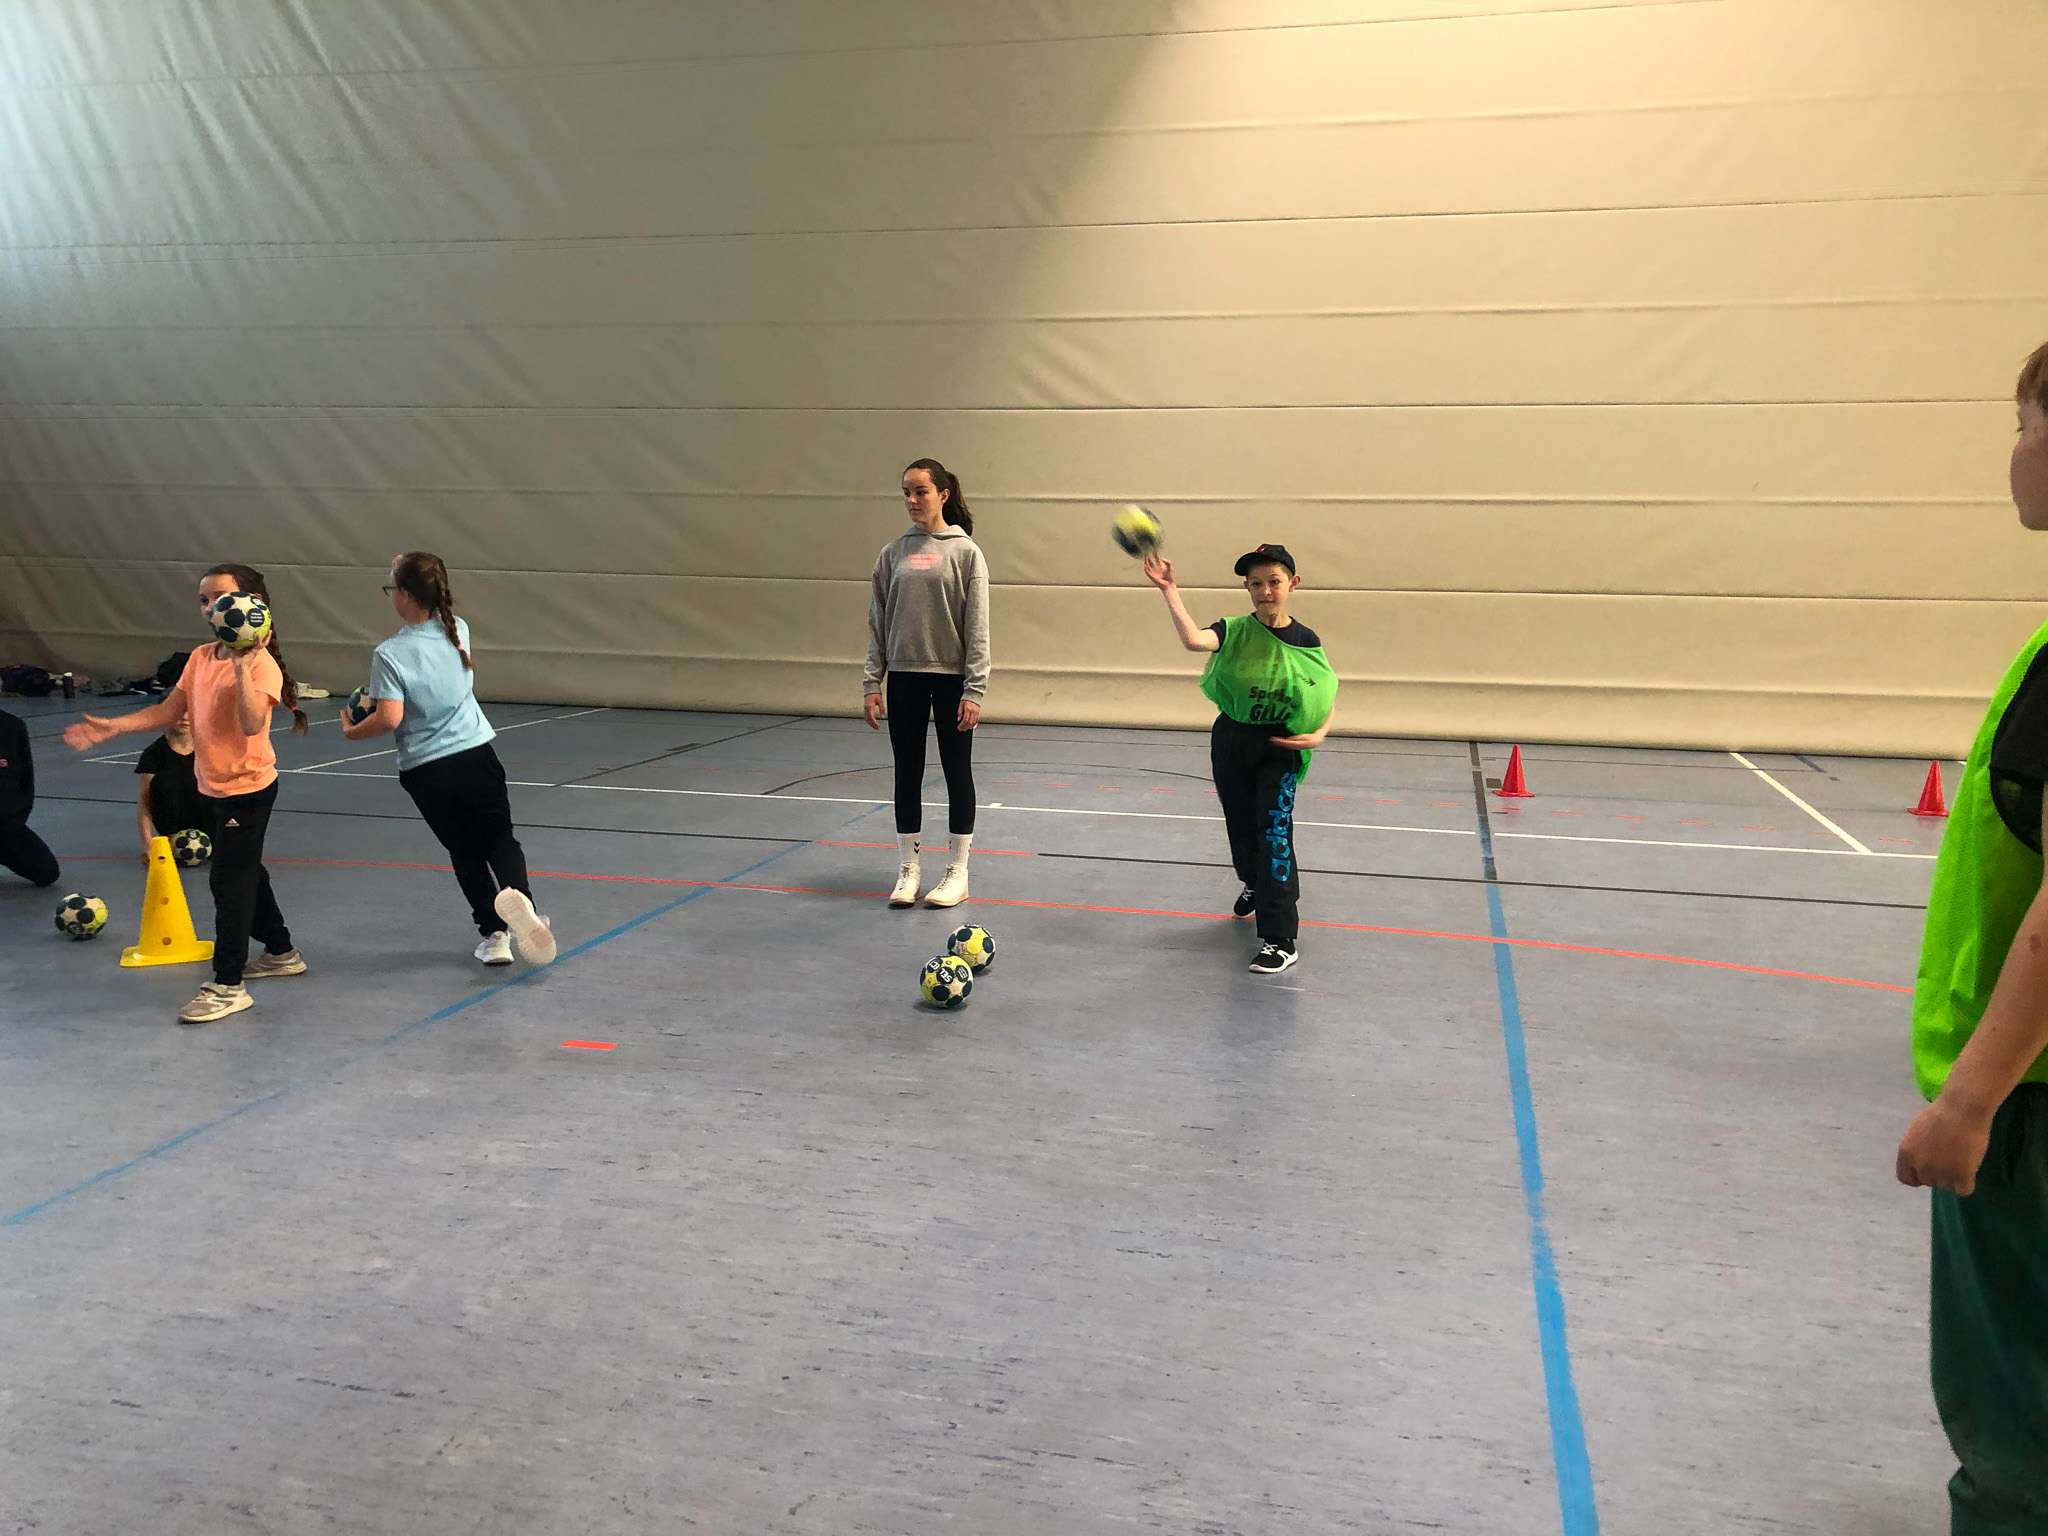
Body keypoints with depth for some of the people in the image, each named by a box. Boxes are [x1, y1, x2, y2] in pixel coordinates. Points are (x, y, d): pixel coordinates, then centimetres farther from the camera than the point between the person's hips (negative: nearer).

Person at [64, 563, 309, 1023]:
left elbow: (252, 723, -31)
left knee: (228, 880, -6)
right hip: (211, 787, 8)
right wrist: (112, 726, 1)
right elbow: (168, 712, 10)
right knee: (244, 873, 20)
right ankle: (281, 953, 37)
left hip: (248, 788, -8)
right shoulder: (201, 658, 5)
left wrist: (242, 666, -34)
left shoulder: (260, 664, -18)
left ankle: (228, 985, 3)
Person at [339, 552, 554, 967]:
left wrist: (351, 731, -1)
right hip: (477, 754, 3)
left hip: (426, 770, -2)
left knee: (464, 852, 13)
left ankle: (494, 933, 12)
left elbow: (389, 718, -19)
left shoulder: (389, 654, -14)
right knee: (500, 838, 11)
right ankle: (518, 896, -20)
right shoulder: (458, 630, 0)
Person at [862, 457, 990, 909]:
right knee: (907, 774, 8)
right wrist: (872, 684, 2)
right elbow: (878, 622, 9)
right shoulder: (892, 554, 7)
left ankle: (957, 872, 16)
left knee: (958, 772, 6)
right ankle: (907, 871, 18)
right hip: (904, 678, 3)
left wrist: (974, 690, -12)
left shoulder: (965, 551, -3)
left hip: (951, 677, -3)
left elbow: (977, 628, -6)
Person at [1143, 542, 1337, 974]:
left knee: (1274, 833, -12)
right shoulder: (1236, 632, -10)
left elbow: (1329, 698, 4)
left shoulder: (1306, 641, -7)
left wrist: (1318, 735, -13)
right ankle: (1255, 885, 52)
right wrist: (1169, 590, -39)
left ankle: (1281, 939, -9)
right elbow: (1193, 640, -33)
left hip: (1280, 749, -2)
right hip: (1231, 743, 2)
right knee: (1240, 826, 19)